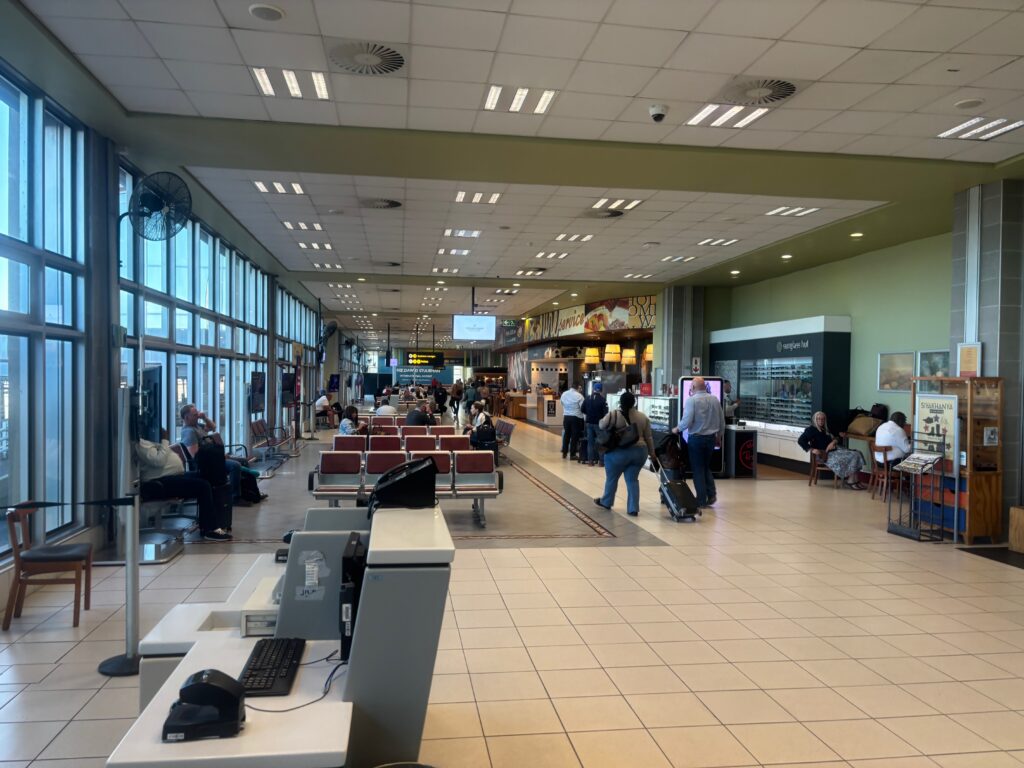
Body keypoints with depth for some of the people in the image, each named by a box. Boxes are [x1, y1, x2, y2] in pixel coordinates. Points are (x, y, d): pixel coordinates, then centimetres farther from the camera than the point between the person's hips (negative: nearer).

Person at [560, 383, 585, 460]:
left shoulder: (563, 394, 2)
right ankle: (572, 454, 5)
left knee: (566, 435, 16)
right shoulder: (579, 395, -14)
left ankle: (564, 453, 22)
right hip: (576, 417, -5)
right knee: (574, 436, 3)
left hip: (566, 416, 5)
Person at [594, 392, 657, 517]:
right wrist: (652, 455, 16)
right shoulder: (643, 417, 6)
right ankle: (633, 509, 7)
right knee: (632, 479, 10)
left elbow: (602, 425, -4)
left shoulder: (614, 415, -9)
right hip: (639, 452, 4)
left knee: (612, 478, 12)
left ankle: (606, 502, 28)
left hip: (619, 452, -4)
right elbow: (649, 438, 9)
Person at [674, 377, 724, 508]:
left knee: (698, 469, 5)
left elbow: (687, 421, -20)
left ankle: (701, 499, 7)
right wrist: (719, 436, 21)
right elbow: (722, 421, 8)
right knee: (706, 467, 20)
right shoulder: (715, 399, 3)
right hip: (711, 437, 5)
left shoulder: (692, 400, -13)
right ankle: (711, 494, 9)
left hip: (696, 438, -5)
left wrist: (677, 429, -1)